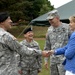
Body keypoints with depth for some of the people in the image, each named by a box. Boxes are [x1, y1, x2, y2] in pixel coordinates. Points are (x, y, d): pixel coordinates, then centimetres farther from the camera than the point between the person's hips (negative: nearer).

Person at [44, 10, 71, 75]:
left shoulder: (67, 27, -6)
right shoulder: (50, 30, 9)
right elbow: (47, 46, 16)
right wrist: (46, 60, 14)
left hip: (64, 60, -5)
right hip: (53, 60, 6)